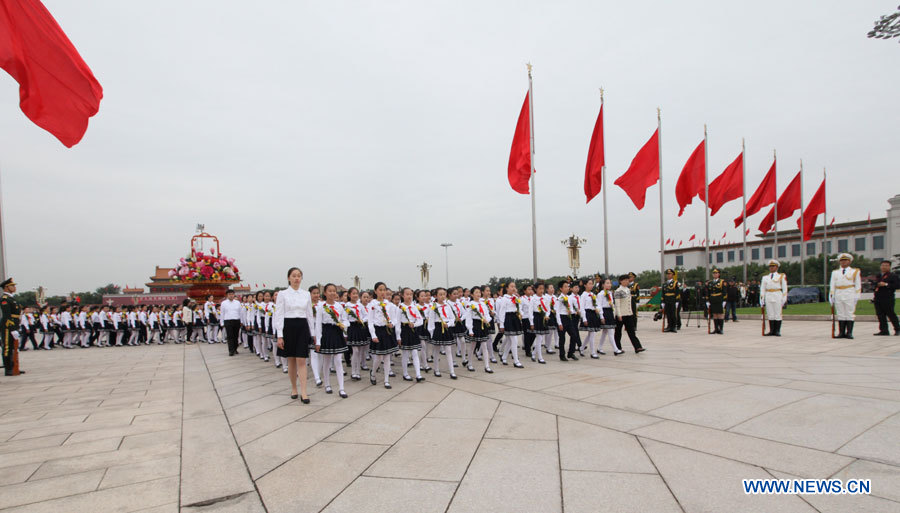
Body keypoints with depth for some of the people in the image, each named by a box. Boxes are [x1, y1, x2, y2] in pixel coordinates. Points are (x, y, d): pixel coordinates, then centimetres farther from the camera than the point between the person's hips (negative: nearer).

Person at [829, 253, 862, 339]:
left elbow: (857, 285, 6)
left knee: (850, 313, -3)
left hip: (850, 294, -2)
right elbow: (832, 285, 13)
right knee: (840, 314, 2)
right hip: (838, 295, 2)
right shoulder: (835, 272, 17)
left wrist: (857, 295, -3)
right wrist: (831, 295, 4)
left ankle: (849, 333, 0)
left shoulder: (855, 271, 11)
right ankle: (841, 333, 4)